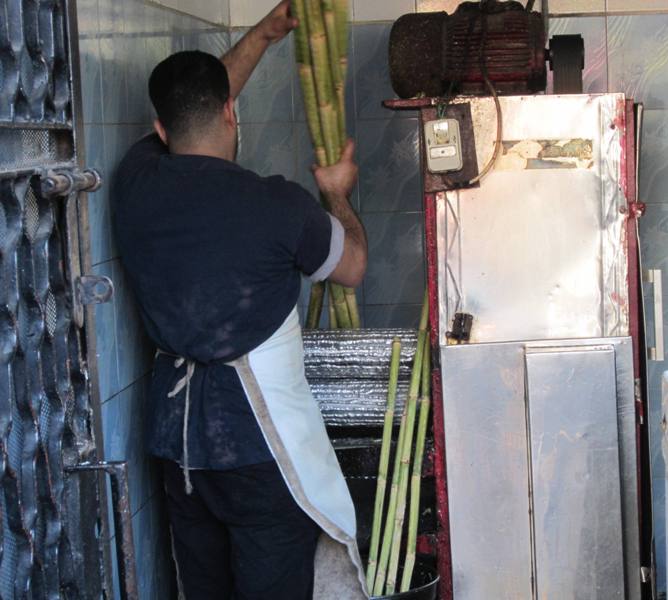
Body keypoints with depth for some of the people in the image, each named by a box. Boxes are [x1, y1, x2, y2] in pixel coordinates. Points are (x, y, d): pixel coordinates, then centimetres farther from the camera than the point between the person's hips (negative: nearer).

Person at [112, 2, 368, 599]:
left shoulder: (135, 184, -1)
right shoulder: (276, 203, -16)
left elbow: (190, 112, 20)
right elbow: (353, 265, 4)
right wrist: (338, 194, 23)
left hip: (176, 431, 6)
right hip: (259, 439, -6)